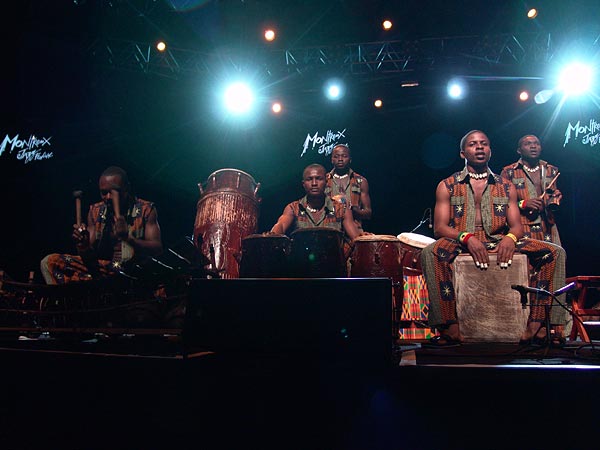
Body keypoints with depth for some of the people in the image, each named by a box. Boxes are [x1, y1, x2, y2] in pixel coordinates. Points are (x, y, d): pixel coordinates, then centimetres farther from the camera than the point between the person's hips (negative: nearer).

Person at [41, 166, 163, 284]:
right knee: (49, 262, -4)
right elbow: (90, 256, 7)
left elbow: (157, 250, -14)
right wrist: (83, 246, -19)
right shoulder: (96, 211, 8)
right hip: (103, 268, 5)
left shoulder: (146, 210, -3)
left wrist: (128, 237, -31)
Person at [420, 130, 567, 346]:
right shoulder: (447, 186, 9)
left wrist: (510, 237, -17)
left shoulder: (506, 187, 17)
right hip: (460, 245, -3)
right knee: (432, 252, -36)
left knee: (554, 252, -16)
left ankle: (535, 324, -21)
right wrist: (466, 237, -22)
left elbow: (517, 226, 9)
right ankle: (451, 327, -35)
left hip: (499, 244, 3)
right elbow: (439, 227, -2)